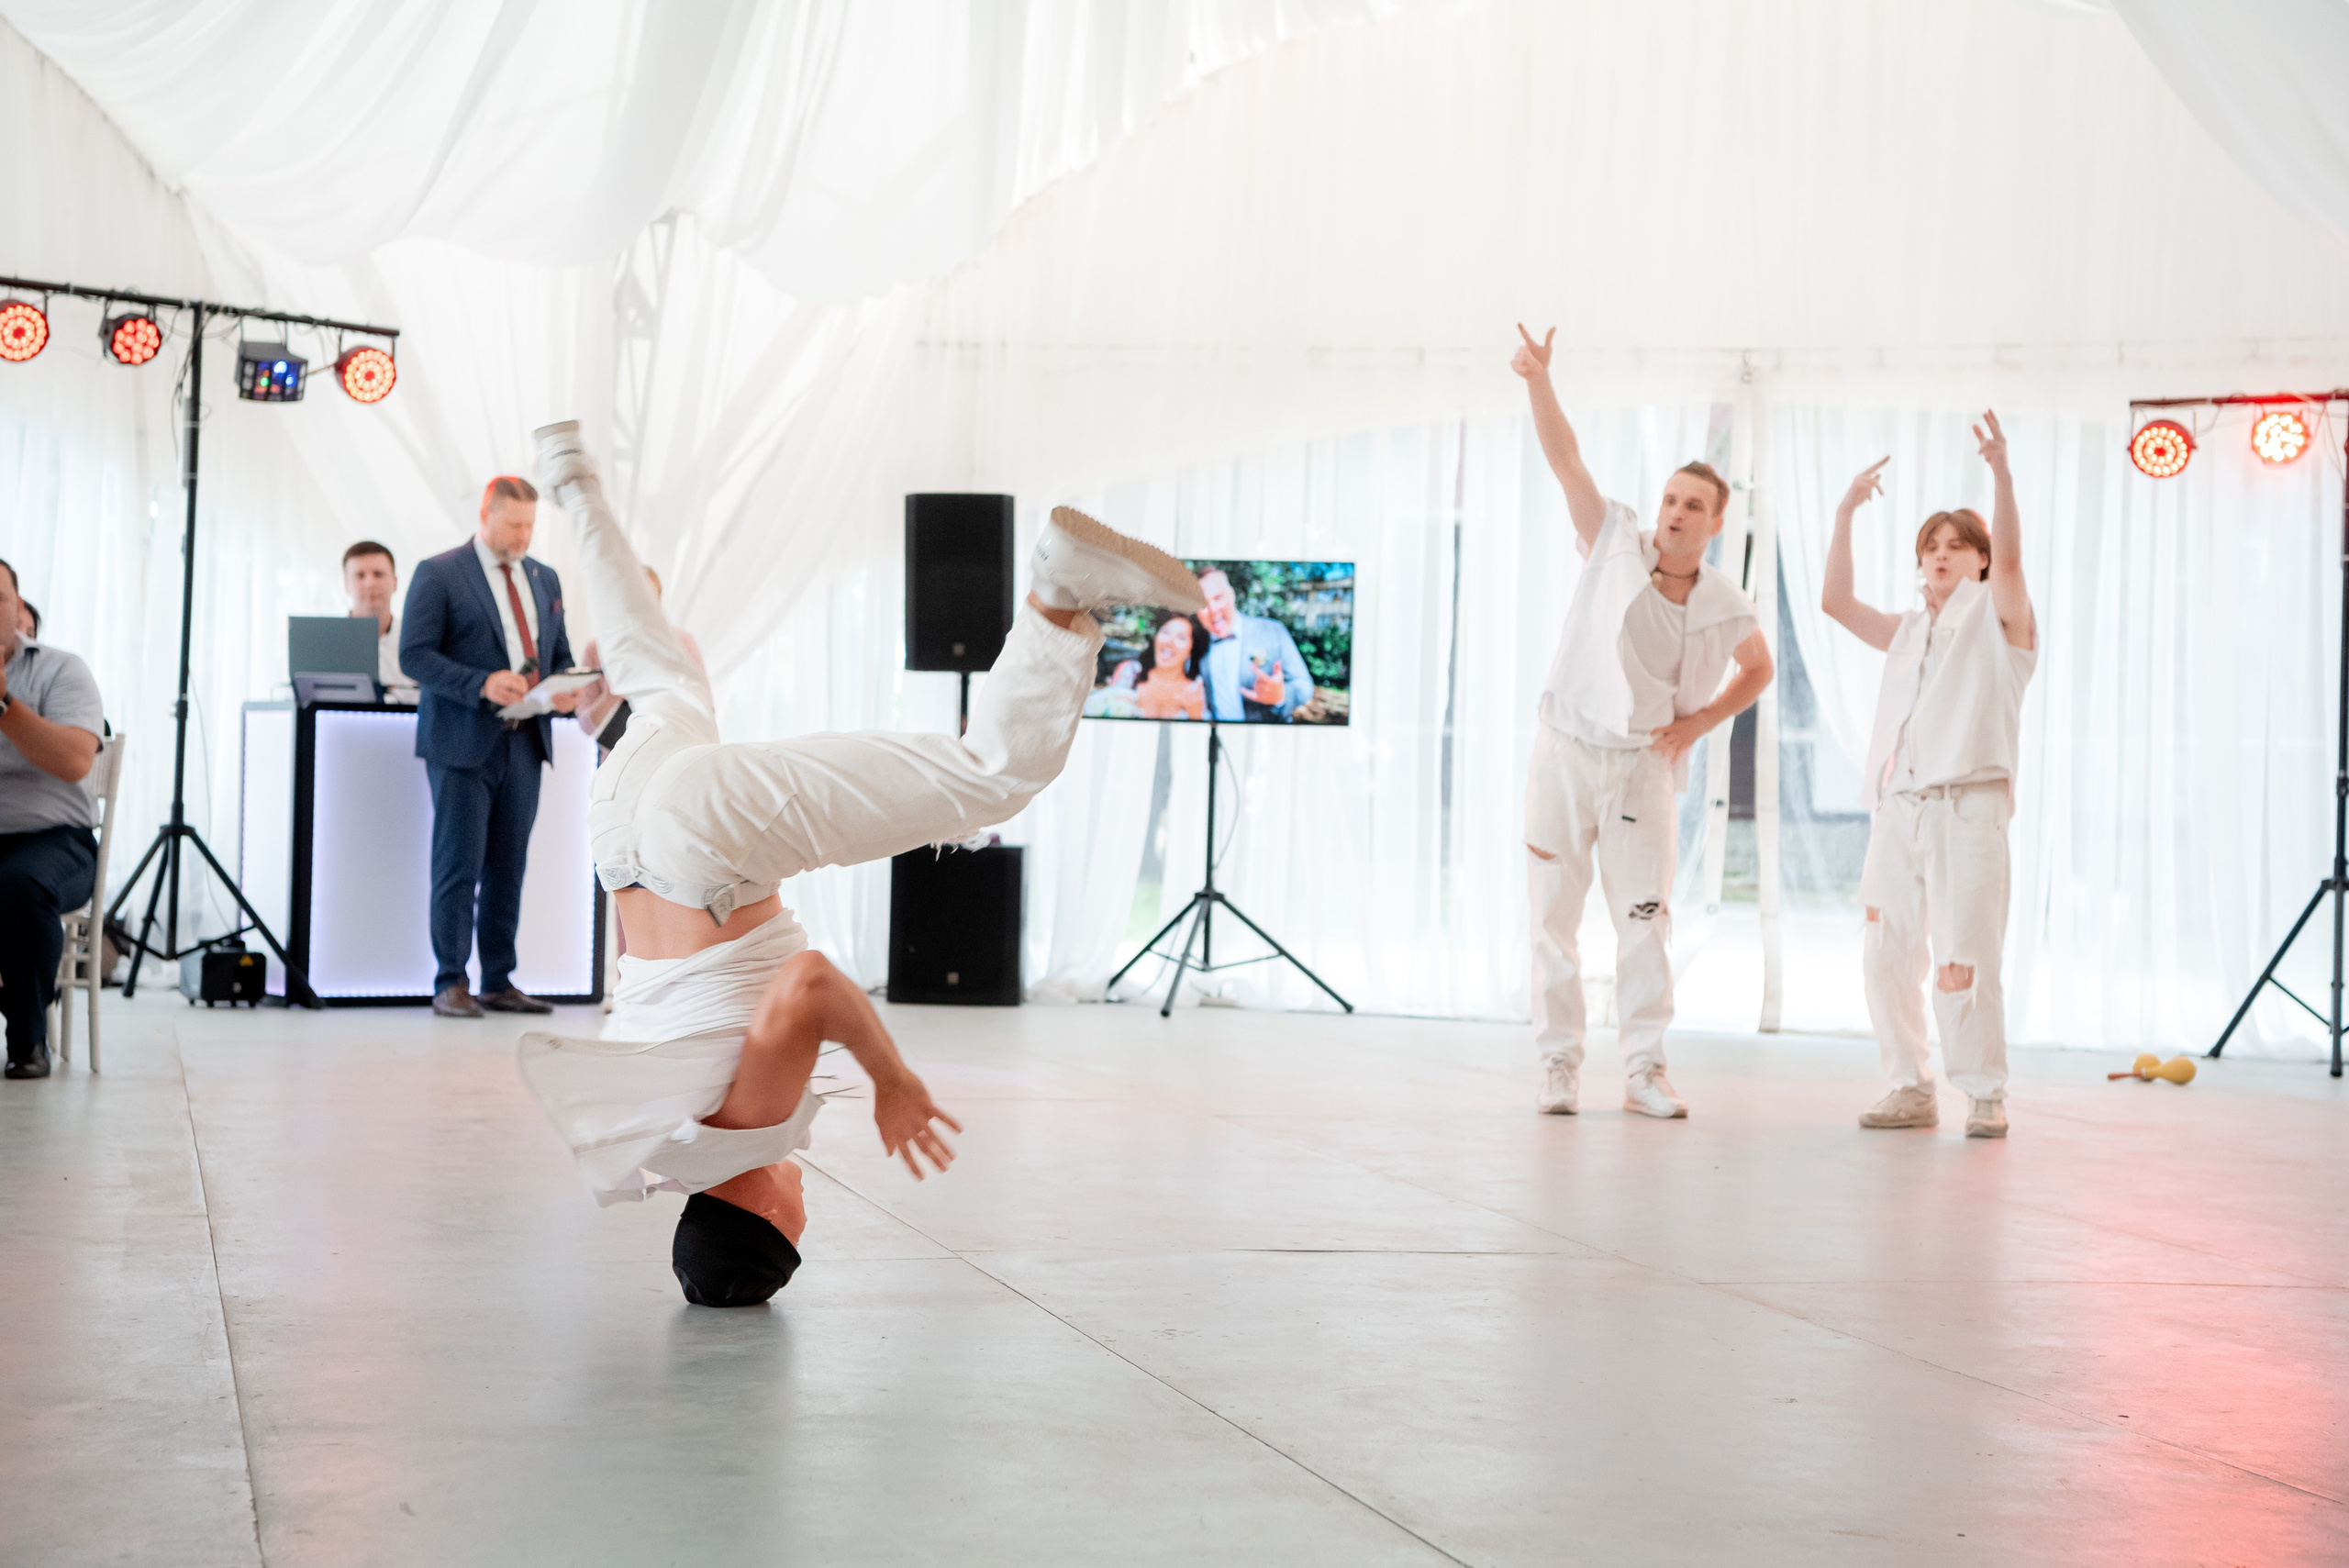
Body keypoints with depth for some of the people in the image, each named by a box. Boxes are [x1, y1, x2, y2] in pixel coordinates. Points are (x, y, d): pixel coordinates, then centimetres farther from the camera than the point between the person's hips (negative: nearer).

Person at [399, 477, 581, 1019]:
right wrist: (481, 684, -22)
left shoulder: (544, 579, 15)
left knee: (508, 868, 8)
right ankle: (450, 985, 2)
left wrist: (566, 689, -3)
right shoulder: (438, 573, -3)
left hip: (524, 743, 6)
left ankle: (499, 983, 14)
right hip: (463, 746, -6)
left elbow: (559, 654, 21)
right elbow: (415, 654, -10)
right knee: (459, 867, -4)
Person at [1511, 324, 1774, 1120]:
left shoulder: (1725, 603, -1)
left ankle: (1644, 1070, 6)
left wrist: (1697, 722, 2)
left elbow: (1758, 669, 17)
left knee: (1645, 917, 0)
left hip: (1645, 766, 1)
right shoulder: (1615, 543, -6)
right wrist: (1538, 380, -29)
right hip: (1567, 751, -1)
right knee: (1554, 913, 2)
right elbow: (1565, 458, -14)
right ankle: (1559, 1063, 9)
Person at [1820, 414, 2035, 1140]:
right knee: (1888, 955, 3)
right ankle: (1911, 1088, 11)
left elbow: (2009, 557, -10)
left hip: (1966, 805, -6)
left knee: (1963, 959, -11)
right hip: (1897, 808, 6)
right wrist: (1846, 513, 9)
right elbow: (1835, 601, 15)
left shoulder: (1997, 616, 8)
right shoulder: (1907, 632, 24)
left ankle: (1986, 1096, -3)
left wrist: (2000, 473, -24)